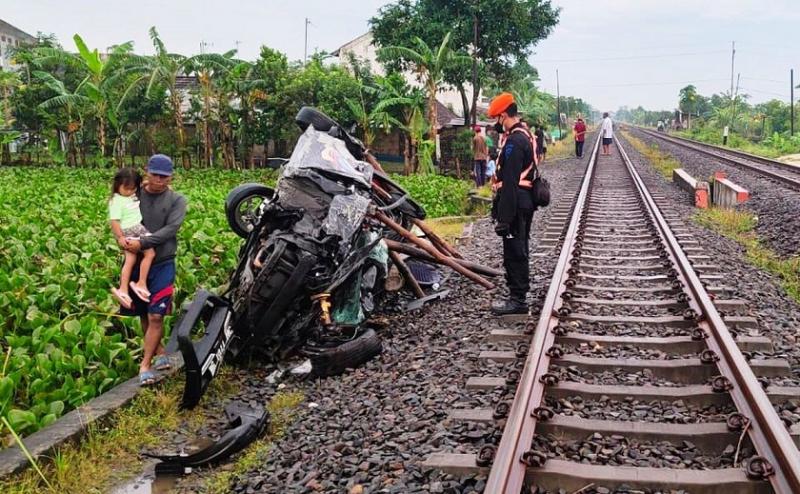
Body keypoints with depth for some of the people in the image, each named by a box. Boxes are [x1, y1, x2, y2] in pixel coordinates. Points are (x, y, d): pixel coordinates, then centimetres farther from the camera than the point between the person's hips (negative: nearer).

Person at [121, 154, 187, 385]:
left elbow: (170, 229, -13)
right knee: (143, 315, 11)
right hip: (136, 262, 3)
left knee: (156, 316, -8)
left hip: (162, 264, -3)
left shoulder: (177, 200, -1)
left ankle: (145, 364, -2)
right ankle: (160, 353, 28)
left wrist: (142, 243, -22)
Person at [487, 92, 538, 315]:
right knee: (520, 250, 17)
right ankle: (519, 294, 27)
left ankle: (517, 300, 1)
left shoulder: (513, 141, -19)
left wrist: (503, 218, -22)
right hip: (526, 200, 11)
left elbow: (509, 183, -23)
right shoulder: (526, 134, 14)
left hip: (515, 202, -11)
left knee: (514, 252, -4)